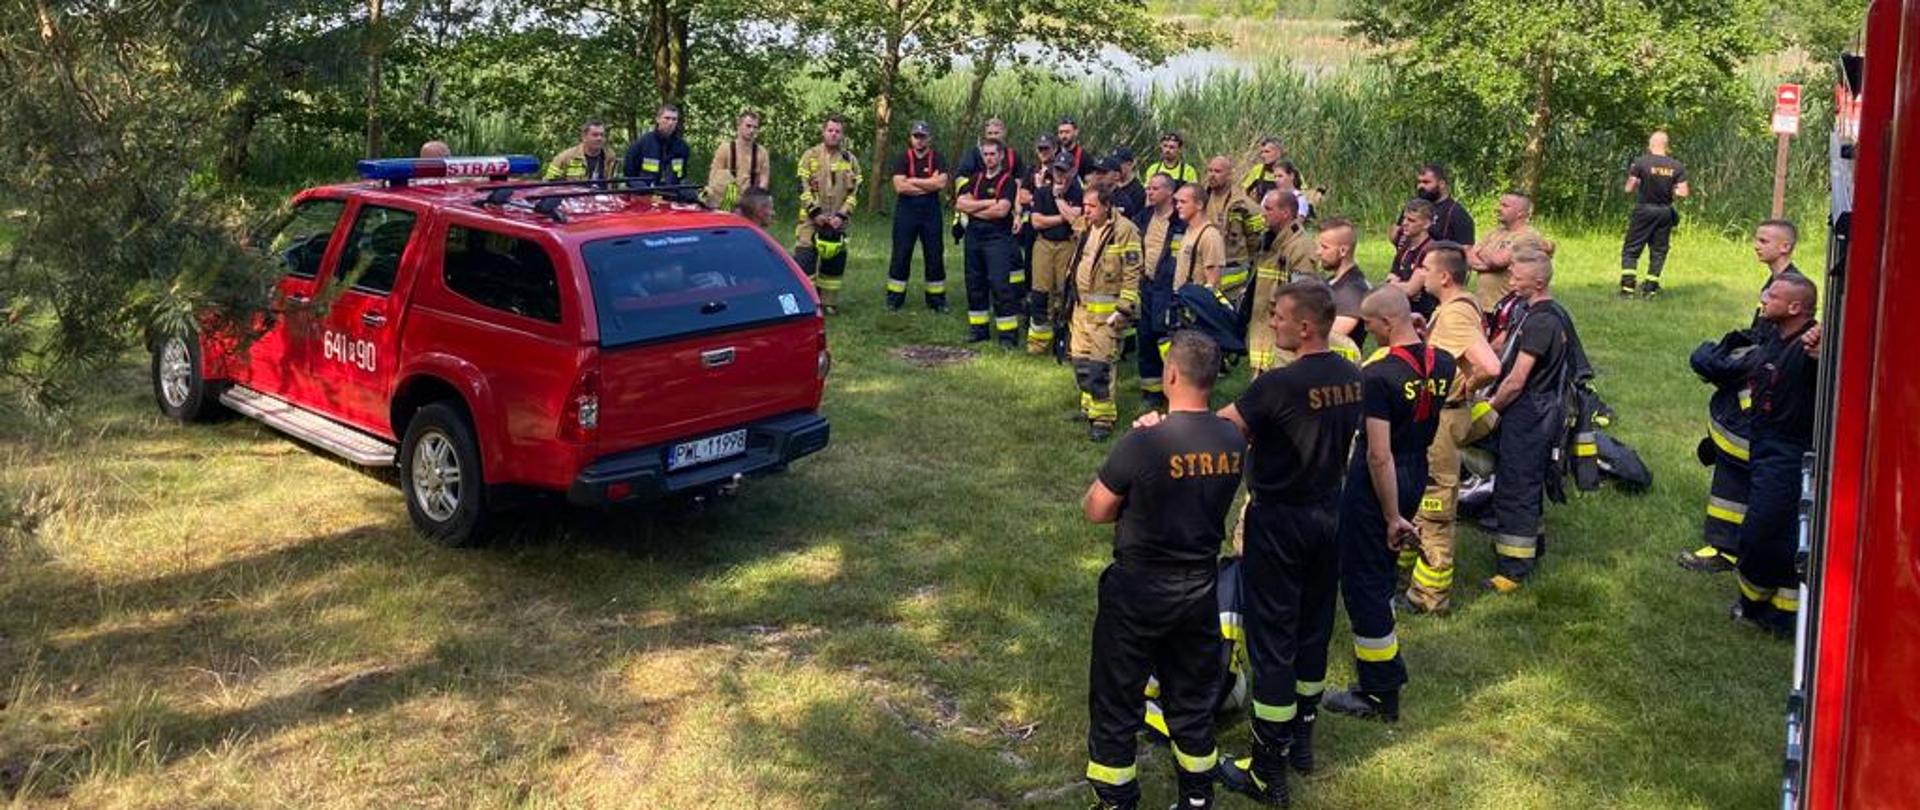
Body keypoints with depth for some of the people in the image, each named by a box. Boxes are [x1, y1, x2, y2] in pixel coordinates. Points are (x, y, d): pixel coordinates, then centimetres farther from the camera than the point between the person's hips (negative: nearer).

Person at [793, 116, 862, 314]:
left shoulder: (851, 160, 7)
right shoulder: (810, 156, 0)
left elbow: (854, 191, 4)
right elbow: (803, 187, -5)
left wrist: (842, 215, -7)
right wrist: (815, 212, -13)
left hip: (837, 222, 3)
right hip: (811, 220, -3)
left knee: (835, 263, 8)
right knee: (804, 260, -8)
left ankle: (829, 302, 18)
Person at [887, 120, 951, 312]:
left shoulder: (937, 158, 3)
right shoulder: (903, 159, 1)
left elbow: (941, 183, -13)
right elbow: (899, 186, -12)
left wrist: (913, 181, -11)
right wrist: (929, 184, -9)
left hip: (931, 212, 1)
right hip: (906, 210, -1)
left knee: (935, 255, 4)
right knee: (901, 255, 2)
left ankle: (936, 299, 13)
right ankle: (894, 297, 9)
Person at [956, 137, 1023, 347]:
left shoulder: (1007, 180, -4)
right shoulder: (976, 178, 13)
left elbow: (1002, 210, -17)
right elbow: (960, 203, 1)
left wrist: (974, 209, -5)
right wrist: (988, 203, -9)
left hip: (998, 237, -6)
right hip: (974, 236, 6)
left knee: (1000, 284, -10)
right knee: (975, 283, 10)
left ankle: (1008, 331, -6)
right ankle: (978, 328, 19)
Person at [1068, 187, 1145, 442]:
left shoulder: (1124, 230, -14)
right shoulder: (1086, 229, 12)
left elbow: (1132, 274, -15)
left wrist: (1123, 310, -18)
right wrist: (1072, 300, 23)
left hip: (1105, 312, -8)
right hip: (1081, 307, 8)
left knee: (1099, 365, -9)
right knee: (1080, 361, 14)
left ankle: (1102, 418, -1)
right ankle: (1089, 406, 29)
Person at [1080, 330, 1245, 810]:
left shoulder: (1143, 445, -24)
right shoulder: (1234, 442, -8)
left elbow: (1096, 512, -13)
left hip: (1138, 594, -5)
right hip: (1200, 590, 5)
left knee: (1116, 703, 13)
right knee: (1193, 699, 22)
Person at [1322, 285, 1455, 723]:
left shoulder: (1377, 375, -25)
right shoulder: (1443, 364, -3)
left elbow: (1379, 455, -25)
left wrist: (1392, 517, -19)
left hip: (1375, 487, -8)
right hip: (1415, 478, 8)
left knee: (1362, 583, 3)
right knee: (1382, 570, 24)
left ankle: (1380, 694, 11)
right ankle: (1385, 671, 39)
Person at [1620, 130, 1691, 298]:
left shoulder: (1640, 162, -11)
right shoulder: (1677, 166, -1)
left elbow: (1629, 189, -9)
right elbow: (1683, 193, -3)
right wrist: (1670, 192, 15)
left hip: (1644, 210, -3)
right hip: (1665, 212, 3)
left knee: (1631, 250, 5)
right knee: (1658, 251, 13)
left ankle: (1627, 288, -5)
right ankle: (1650, 288, 13)